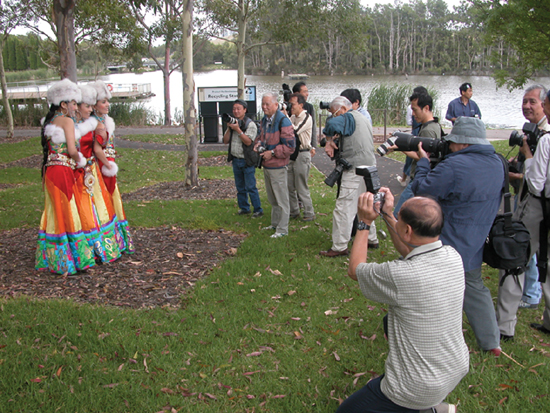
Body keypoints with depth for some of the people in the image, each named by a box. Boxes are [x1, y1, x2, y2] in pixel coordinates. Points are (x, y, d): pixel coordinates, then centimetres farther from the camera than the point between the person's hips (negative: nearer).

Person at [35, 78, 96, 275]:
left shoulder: (49, 121, 17)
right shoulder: (66, 121, -7)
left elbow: (49, 147, 17)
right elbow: (72, 150, -16)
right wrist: (80, 161, 3)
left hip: (50, 170, 8)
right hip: (63, 171, -8)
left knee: (55, 213, 12)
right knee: (67, 213, -3)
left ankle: (51, 258, 17)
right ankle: (73, 257, 3)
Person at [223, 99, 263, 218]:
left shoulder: (250, 124, -9)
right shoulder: (232, 123, 11)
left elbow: (248, 141, -19)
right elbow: (225, 141, 7)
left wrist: (238, 129, -23)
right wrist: (229, 128, -6)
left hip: (247, 160, -6)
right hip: (235, 159, 7)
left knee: (250, 187, -6)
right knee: (240, 187, 13)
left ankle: (258, 210, 2)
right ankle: (244, 208, 23)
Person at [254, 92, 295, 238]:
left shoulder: (283, 121, -17)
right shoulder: (265, 120, 11)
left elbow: (290, 146, -20)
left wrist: (272, 152, -20)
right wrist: (257, 144, 5)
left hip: (277, 166, -9)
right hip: (266, 165, 9)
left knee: (281, 199, 0)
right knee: (272, 199, 20)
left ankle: (282, 229, 7)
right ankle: (275, 224, 33)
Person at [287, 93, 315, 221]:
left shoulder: (307, 118, -10)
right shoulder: (292, 118, 13)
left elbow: (295, 130, -23)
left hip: (302, 155, -8)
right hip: (291, 154, 8)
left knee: (301, 187, -3)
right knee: (289, 186, 10)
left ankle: (309, 214, 9)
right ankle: (294, 212, 23)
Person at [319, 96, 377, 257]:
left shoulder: (349, 118, -11)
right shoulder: (363, 118, 19)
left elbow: (332, 124, -31)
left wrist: (329, 141, -14)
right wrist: (336, 141, 4)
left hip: (355, 171, -10)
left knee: (343, 209, -6)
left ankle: (340, 247, -2)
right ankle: (371, 239, 31)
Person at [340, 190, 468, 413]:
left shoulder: (398, 275, -33)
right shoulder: (453, 257, -13)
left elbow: (355, 269, -11)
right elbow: (410, 253, 11)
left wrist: (365, 223, -3)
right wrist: (388, 215, 7)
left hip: (418, 389, -7)